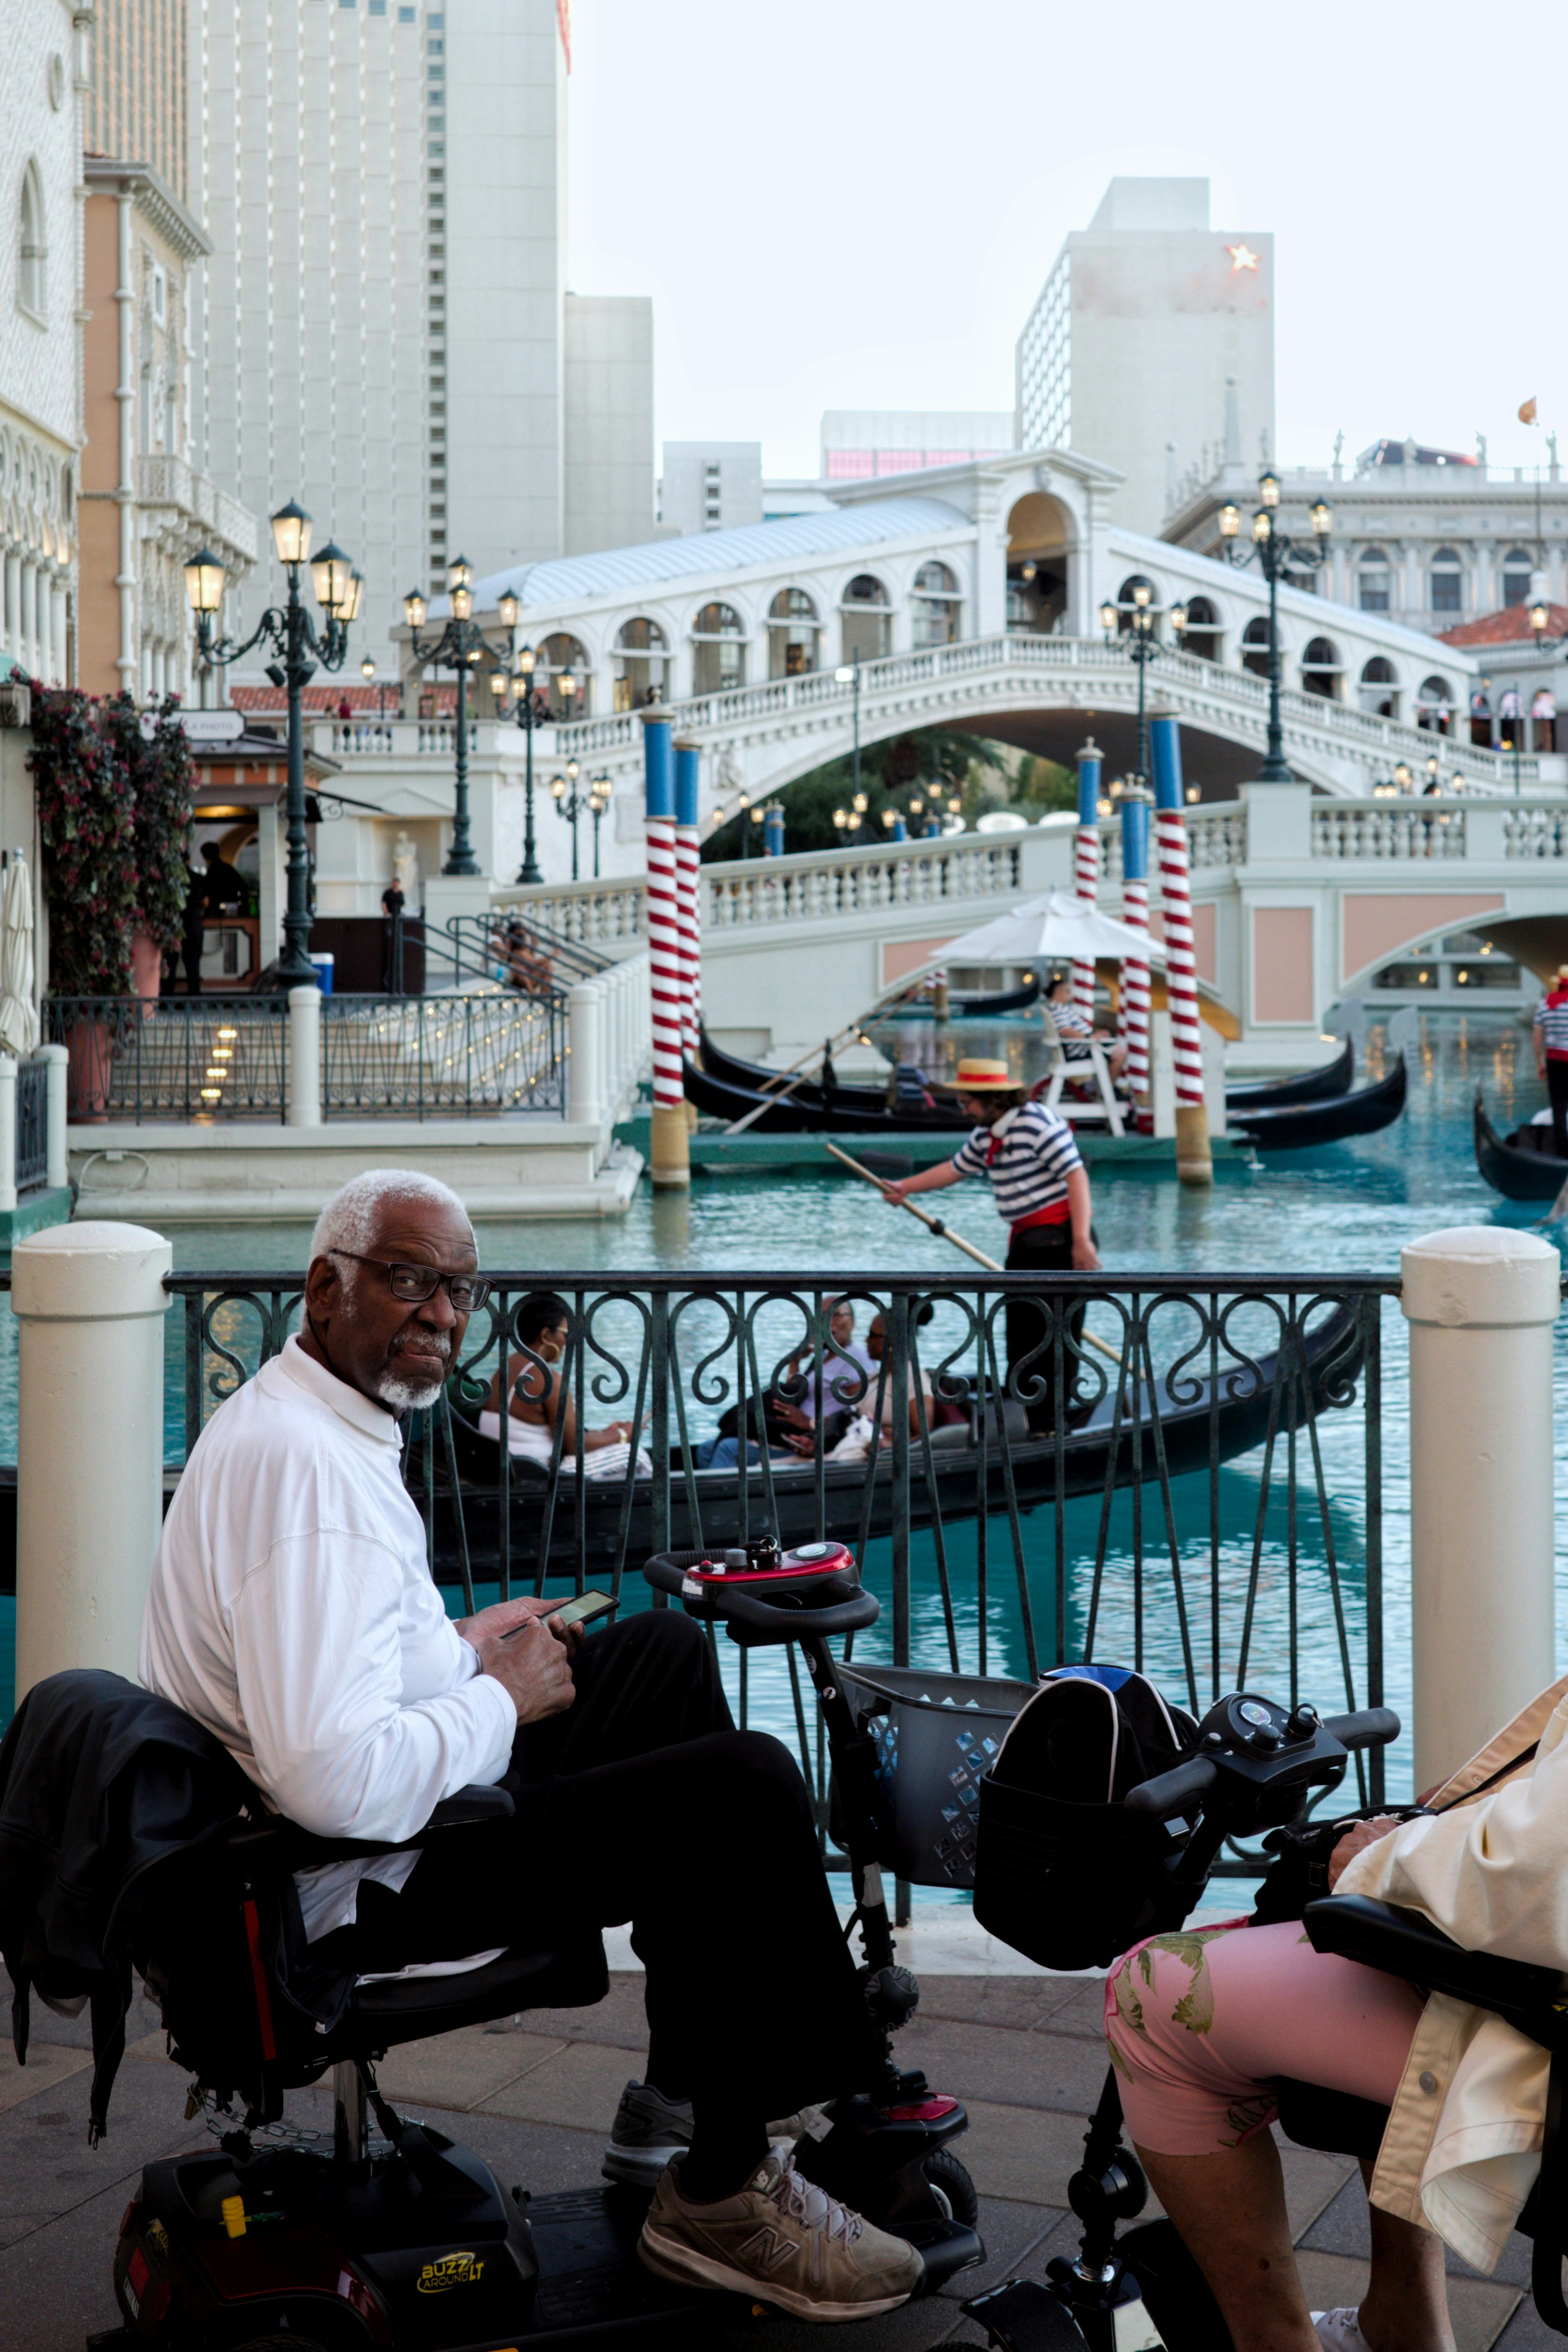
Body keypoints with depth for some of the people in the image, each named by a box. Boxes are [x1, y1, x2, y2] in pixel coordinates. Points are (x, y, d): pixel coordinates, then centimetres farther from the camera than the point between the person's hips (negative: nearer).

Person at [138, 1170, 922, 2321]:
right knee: (749, 1785, -19)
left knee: (667, 1648, 23)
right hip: (370, 1887, -12)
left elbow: (303, 1654, 23)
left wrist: (451, 1646, 11)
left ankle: (683, 2093, 25)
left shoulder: (290, 1419, 9)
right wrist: (503, 1701, -19)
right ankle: (720, 2197, -2)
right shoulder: (302, 1466, -27)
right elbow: (332, 1781, -36)